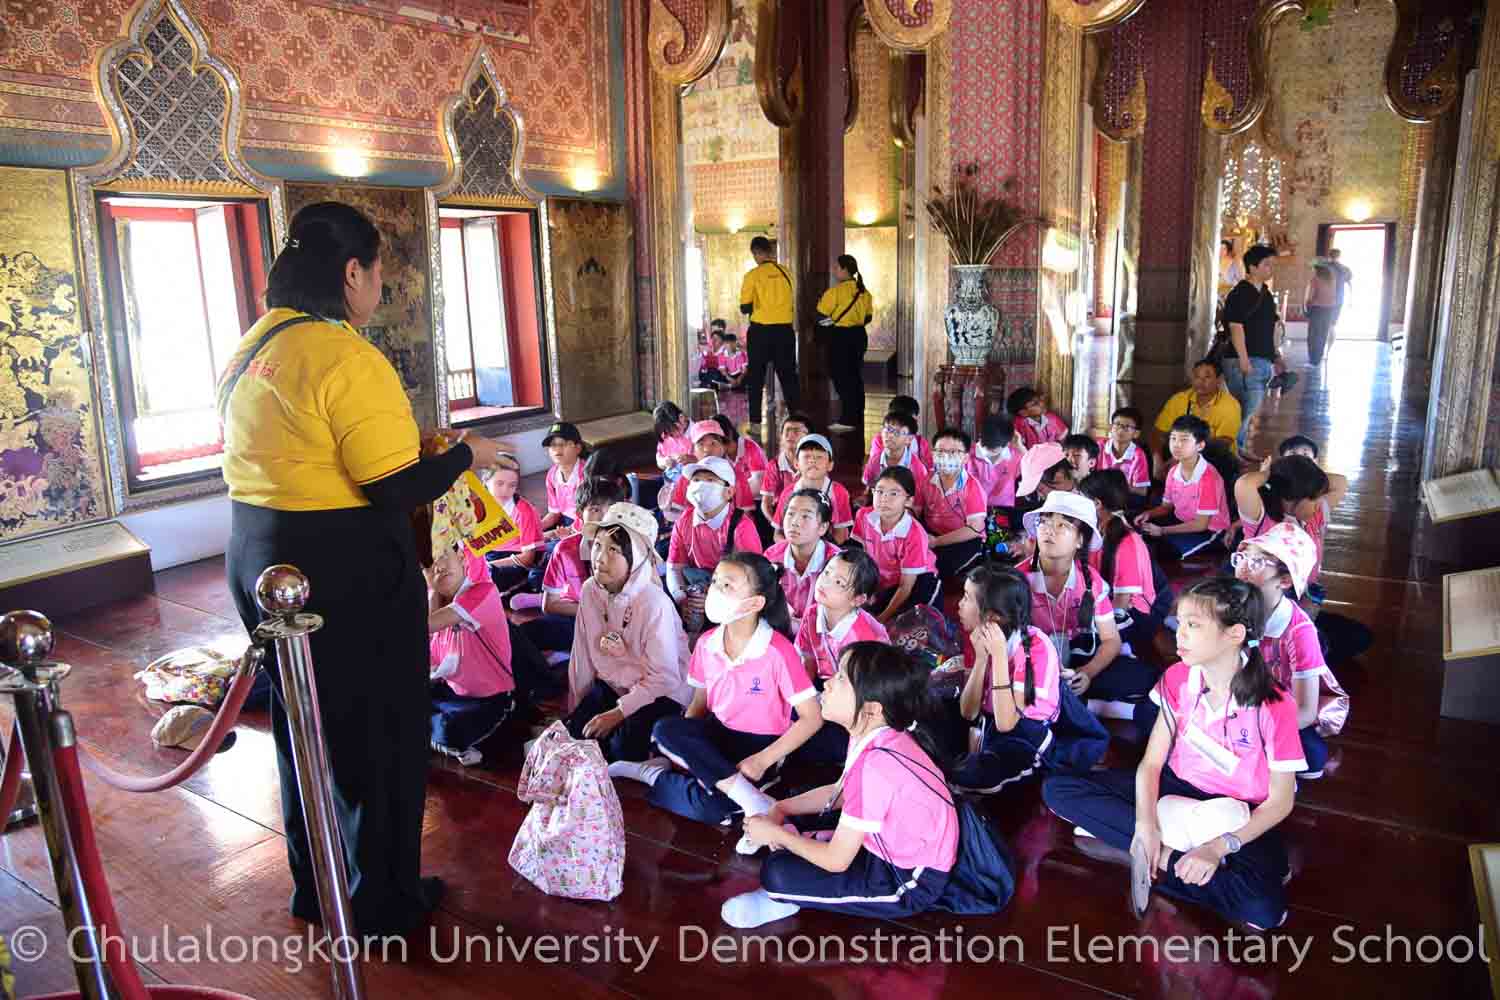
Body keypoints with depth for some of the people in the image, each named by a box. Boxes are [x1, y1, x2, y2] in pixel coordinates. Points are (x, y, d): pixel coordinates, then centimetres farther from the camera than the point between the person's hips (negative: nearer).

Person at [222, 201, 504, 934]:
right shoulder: (346, 358, -20)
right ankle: (383, 902, 27)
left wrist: (405, 439, 15)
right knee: (379, 732, 10)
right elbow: (398, 490, -22)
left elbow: (288, 460, 12)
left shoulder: (251, 350, 7)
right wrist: (466, 453, -6)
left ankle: (314, 887, 41)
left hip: (258, 557, 9)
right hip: (344, 570, -9)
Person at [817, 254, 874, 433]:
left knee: (842, 378, -2)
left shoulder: (836, 291, -14)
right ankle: (857, 418, 21)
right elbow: (868, 316, 14)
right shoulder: (863, 291, 8)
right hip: (860, 335, 7)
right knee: (856, 377, 14)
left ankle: (847, 420, -5)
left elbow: (821, 316, -12)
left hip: (841, 337, -7)